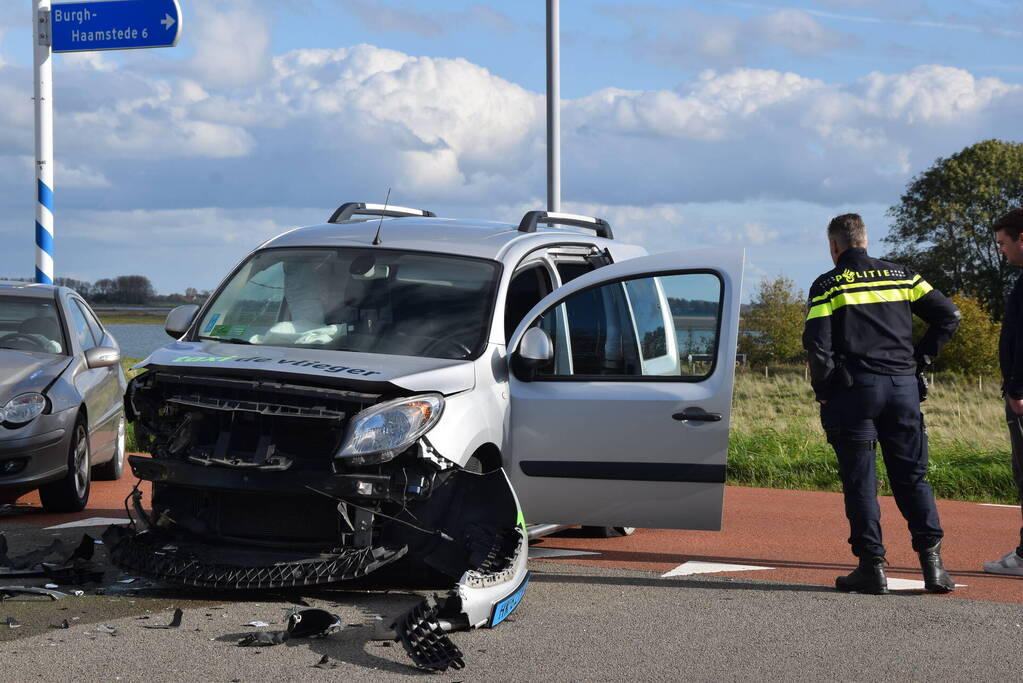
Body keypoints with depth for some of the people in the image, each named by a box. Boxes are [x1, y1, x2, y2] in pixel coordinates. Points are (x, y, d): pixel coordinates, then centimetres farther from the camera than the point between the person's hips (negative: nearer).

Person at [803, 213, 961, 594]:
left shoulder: (828, 285, 0)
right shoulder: (901, 276, 11)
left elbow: (817, 344, -10)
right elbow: (948, 315, 6)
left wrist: (823, 391, 3)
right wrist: (919, 359, 11)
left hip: (855, 390, -3)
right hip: (904, 387, 3)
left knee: (860, 481, 2)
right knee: (912, 477, 8)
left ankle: (872, 566, -1)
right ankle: (931, 560, -1)